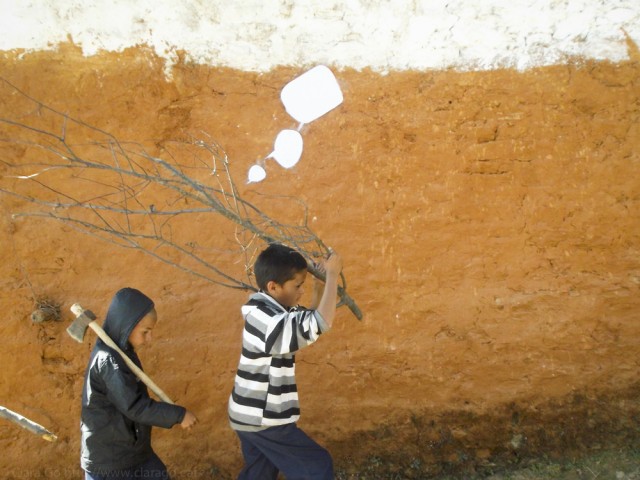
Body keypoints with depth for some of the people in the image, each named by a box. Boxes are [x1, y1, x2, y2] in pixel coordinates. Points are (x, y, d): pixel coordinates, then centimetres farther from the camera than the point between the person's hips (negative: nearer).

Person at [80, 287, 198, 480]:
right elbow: (135, 406, -28)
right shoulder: (108, 360, -26)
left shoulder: (122, 352, 2)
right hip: (107, 456, -9)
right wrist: (178, 414, -23)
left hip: (132, 447, 9)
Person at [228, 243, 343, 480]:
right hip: (262, 419, -10)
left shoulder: (268, 310, 2)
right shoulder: (268, 321, -29)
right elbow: (321, 322, -39)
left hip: (252, 415, 10)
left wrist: (320, 286, -1)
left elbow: (307, 321, 14)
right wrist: (332, 274, -28)